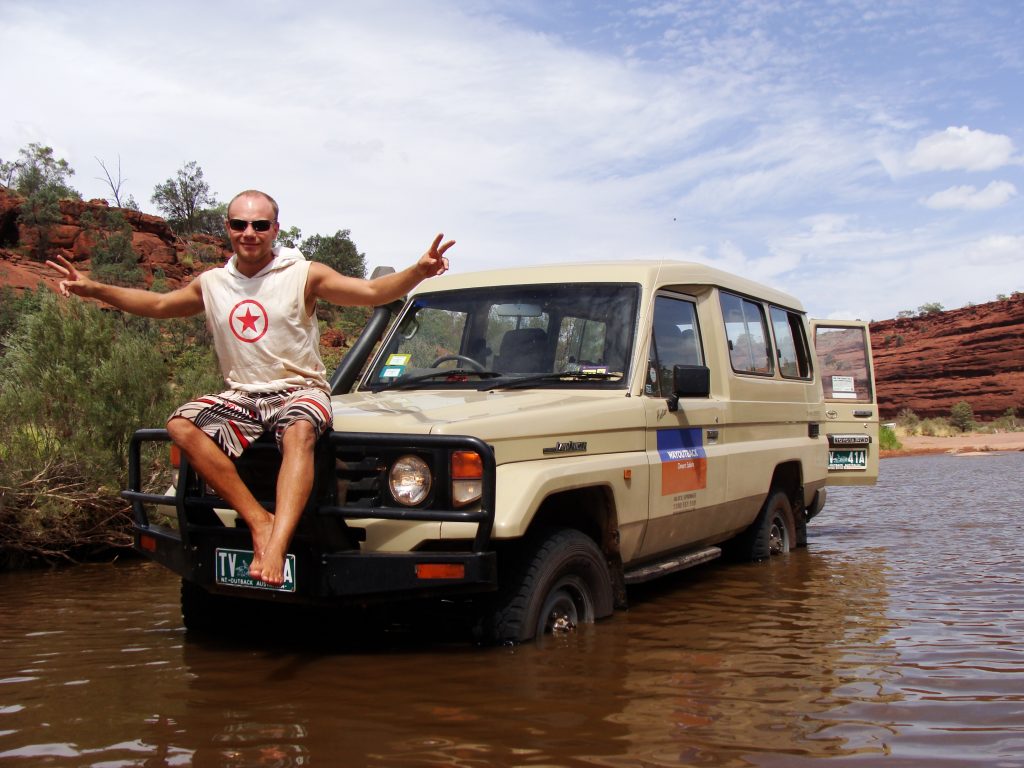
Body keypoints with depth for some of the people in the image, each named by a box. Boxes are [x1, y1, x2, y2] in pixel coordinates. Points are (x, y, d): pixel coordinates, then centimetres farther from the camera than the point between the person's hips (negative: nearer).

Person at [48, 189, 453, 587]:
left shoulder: (304, 275, -4)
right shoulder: (212, 284, 10)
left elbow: (373, 292, -13)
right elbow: (157, 304, 22)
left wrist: (418, 272, -32)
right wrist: (93, 289, 12)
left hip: (300, 390, -4)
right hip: (242, 397, 4)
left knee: (298, 433, -39)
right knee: (181, 424, -23)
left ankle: (277, 543, -51)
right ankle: (259, 521, -28)